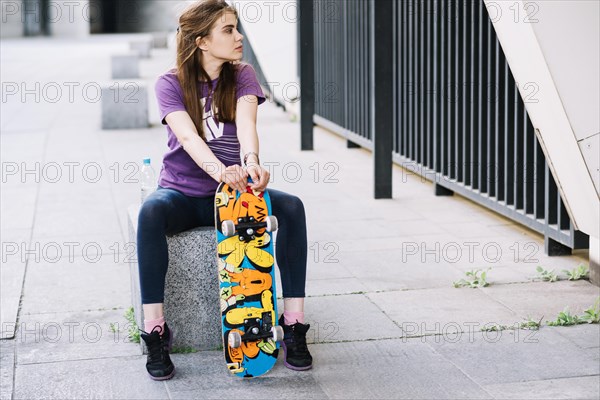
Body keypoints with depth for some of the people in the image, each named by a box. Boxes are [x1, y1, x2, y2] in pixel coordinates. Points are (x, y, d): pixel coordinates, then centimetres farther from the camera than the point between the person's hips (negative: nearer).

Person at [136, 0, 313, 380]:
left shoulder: (242, 76, 1)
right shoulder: (170, 83, -7)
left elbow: (246, 121, -20)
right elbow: (187, 136, -25)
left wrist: (250, 159, -44)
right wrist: (218, 169, -47)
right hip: (183, 193, -2)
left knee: (292, 207, -26)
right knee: (151, 212, -36)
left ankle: (294, 327, -21)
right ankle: (155, 333, -30)